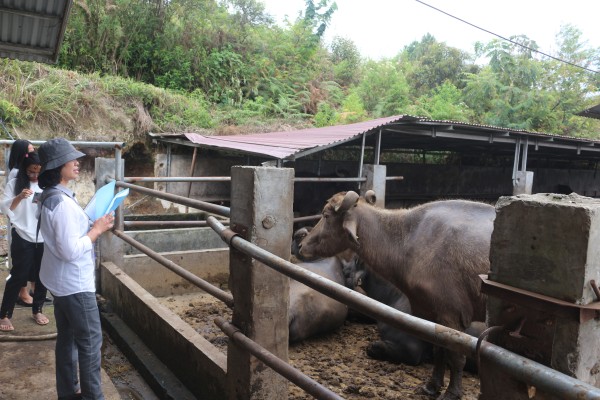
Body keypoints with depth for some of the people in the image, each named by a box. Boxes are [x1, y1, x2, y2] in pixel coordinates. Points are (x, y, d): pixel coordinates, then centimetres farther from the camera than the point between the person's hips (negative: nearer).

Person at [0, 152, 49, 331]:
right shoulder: (15, 183, -1)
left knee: (42, 275, 10)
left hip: (44, 238, 2)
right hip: (23, 237, -2)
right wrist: (19, 197, -23)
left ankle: (37, 310, 26)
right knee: (19, 276, 0)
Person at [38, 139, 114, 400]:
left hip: (61, 281, 10)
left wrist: (92, 227, 6)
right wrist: (97, 229, -16)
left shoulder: (49, 197, 6)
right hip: (75, 284, -10)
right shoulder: (63, 202, -25)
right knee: (90, 342, 3)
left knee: (67, 338, 19)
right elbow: (71, 251, -27)